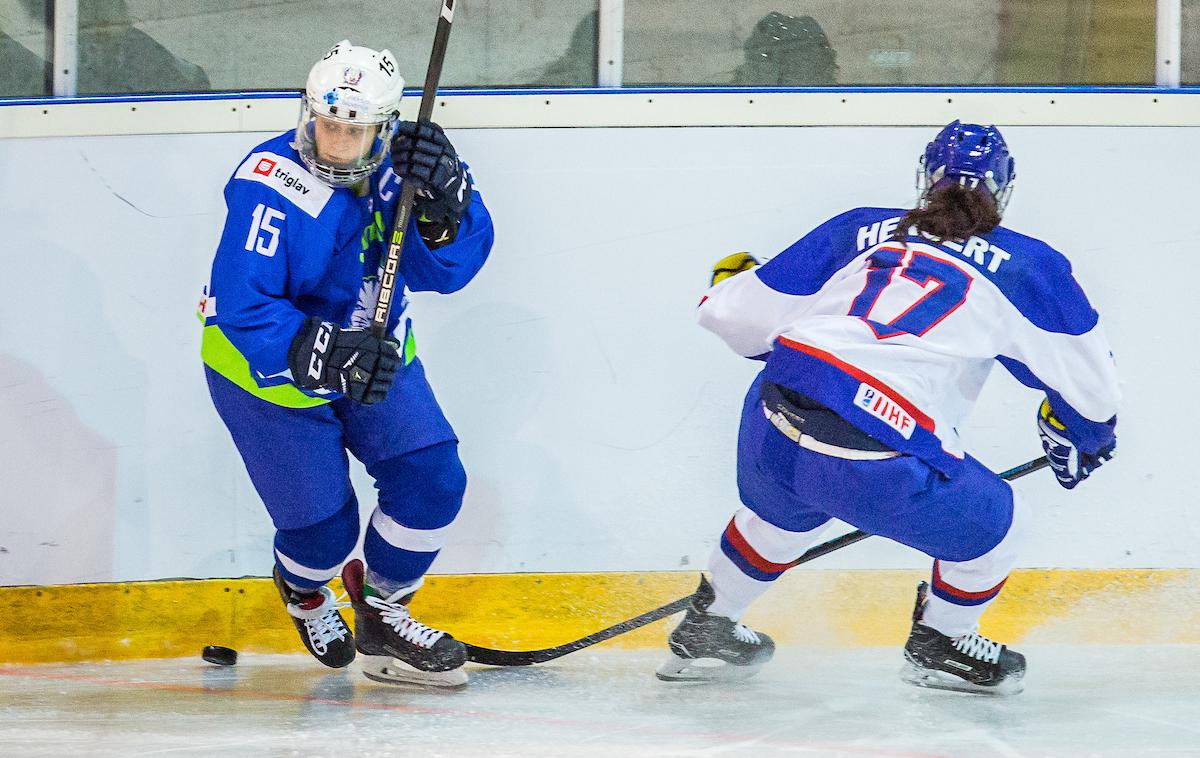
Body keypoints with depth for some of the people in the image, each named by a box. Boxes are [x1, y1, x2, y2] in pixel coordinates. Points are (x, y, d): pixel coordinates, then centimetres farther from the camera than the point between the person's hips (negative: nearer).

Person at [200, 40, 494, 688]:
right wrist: (325, 355, -44)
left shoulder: (394, 168, -12)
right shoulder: (271, 185, -30)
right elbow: (242, 308, -33)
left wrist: (443, 203, -34)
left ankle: (382, 616, 18)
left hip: (372, 354, 5)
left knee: (433, 479, -5)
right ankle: (302, 588, 39)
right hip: (266, 368, -5)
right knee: (323, 526, 0)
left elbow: (447, 269, -15)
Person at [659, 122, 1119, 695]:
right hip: (882, 464, -5)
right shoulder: (1026, 265, 10)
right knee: (997, 528, 23)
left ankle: (705, 633, 55)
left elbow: (740, 316, 18)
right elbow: (1087, 382, 18)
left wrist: (734, 280, 43)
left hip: (773, 423, 5)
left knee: (780, 514, 39)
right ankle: (939, 646, 43)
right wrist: (1083, 436, 40)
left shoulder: (856, 230, 17)